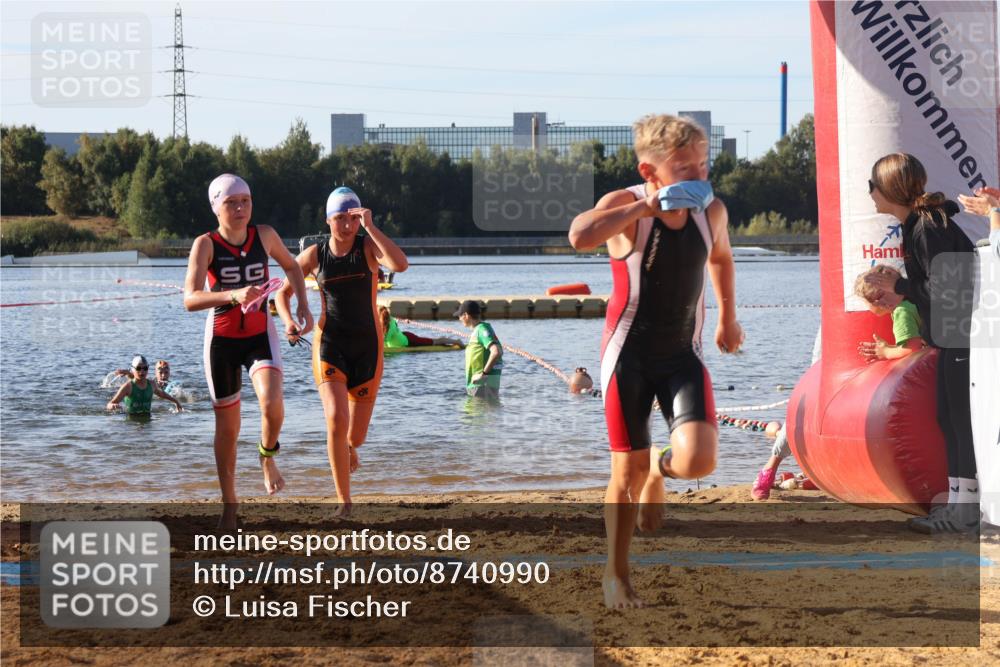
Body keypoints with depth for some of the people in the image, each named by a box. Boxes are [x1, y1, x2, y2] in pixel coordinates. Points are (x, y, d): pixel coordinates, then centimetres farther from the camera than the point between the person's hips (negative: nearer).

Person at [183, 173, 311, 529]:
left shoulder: (265, 235, -4)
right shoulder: (206, 244, -14)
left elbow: (291, 266, 18)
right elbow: (190, 299, -26)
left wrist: (303, 304, 4)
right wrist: (233, 295, -42)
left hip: (260, 335, 1)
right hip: (222, 339, -1)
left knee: (272, 405, -25)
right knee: (227, 426, 5)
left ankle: (267, 457, 8)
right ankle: (229, 505, 21)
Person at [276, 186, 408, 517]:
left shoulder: (369, 247, -5)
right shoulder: (314, 255, -1)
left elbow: (400, 264, -26)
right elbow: (283, 292, 11)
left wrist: (370, 227, -27)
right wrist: (288, 322, -8)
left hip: (367, 345, 0)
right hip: (330, 344, 0)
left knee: (357, 435, 6)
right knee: (336, 422, -21)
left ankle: (349, 447, 48)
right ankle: (344, 500, -9)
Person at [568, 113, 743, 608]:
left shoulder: (712, 212, -2)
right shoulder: (626, 207, -15)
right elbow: (580, 236, -40)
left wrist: (728, 318, 28)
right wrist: (647, 206, -35)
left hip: (682, 356, 3)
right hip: (629, 356, -3)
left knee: (698, 460, -18)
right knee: (628, 471, 3)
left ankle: (660, 469, 21)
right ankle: (616, 576, 25)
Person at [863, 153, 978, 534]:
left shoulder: (928, 229, -21)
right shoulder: (918, 225, 10)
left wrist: (899, 287, -14)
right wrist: (901, 298, 10)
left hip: (966, 335, -10)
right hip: (952, 336, 10)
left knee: (962, 419, -6)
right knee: (948, 416, 13)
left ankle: (966, 511, -2)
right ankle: (958, 500, 19)